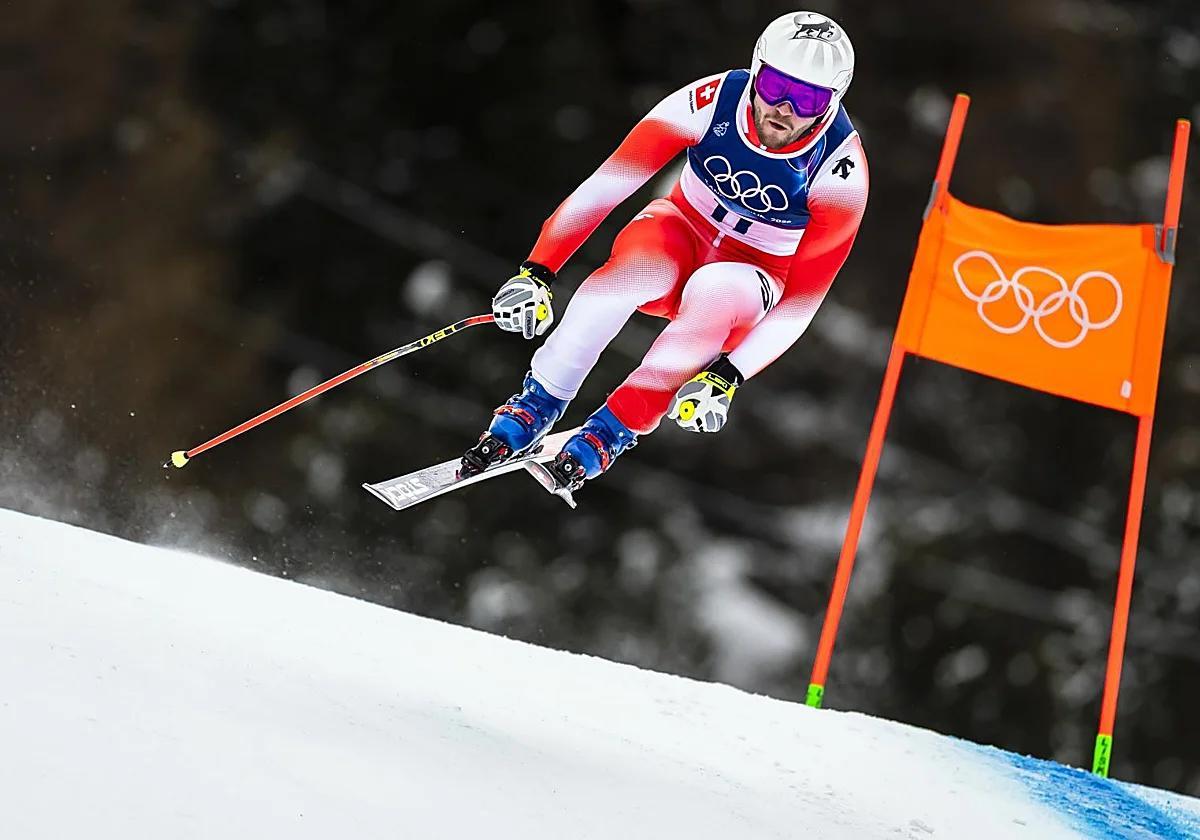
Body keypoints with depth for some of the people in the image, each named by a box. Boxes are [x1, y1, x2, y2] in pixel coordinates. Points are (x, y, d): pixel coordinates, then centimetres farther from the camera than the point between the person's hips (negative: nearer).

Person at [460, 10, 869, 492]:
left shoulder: (839, 172, -26)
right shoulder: (711, 102, -25)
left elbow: (803, 299, -24)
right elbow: (606, 185, -24)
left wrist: (727, 377, -36)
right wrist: (537, 272, -34)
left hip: (755, 277, -1)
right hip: (682, 230, 1)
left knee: (717, 295, -38)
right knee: (635, 268, -36)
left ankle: (611, 433, -25)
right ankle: (534, 409, -23)